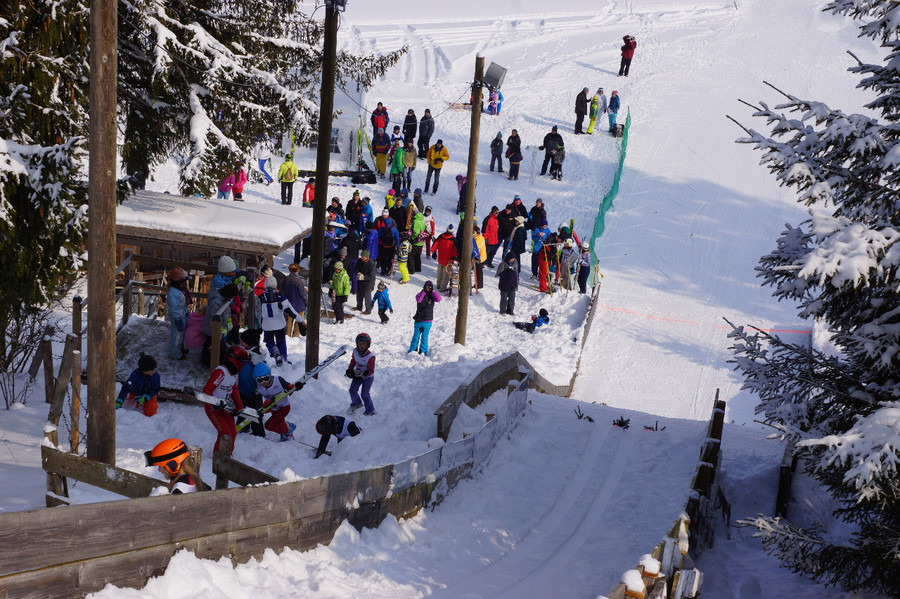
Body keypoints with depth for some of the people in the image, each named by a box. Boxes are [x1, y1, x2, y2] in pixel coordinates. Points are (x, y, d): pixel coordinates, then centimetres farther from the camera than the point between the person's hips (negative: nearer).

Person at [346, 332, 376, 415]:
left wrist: (362, 375, -38)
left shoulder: (370, 357, -32)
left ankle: (370, 409, 21)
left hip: (368, 377, -6)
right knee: (352, 390, 8)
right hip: (358, 374, 6)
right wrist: (349, 370, -3)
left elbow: (371, 371, -24)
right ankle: (356, 403, 37)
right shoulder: (355, 351, -16)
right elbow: (353, 360, 6)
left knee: (364, 394, -2)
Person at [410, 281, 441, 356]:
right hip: (418, 320, 0)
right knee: (416, 336, 7)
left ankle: (423, 351, 11)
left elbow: (438, 299, -16)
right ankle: (412, 350, 18)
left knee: (424, 337, 3)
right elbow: (418, 300, -22)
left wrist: (432, 291, -17)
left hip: (428, 321, 0)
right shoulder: (420, 294, 1)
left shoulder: (432, 296, 5)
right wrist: (424, 291, -25)